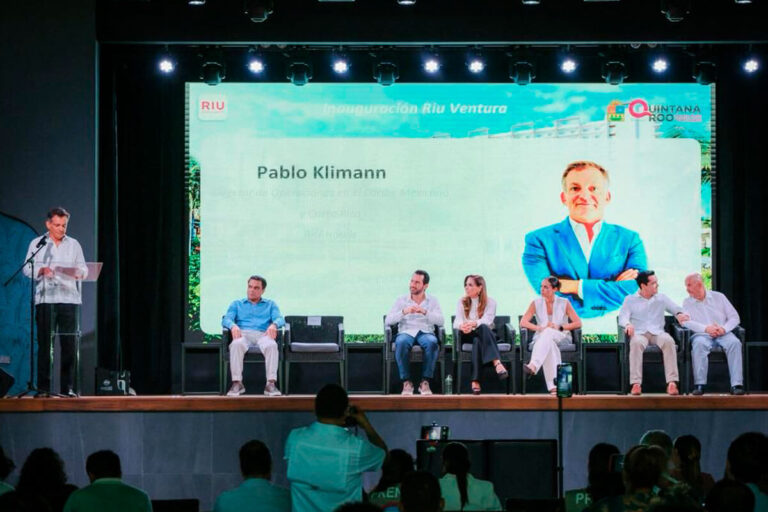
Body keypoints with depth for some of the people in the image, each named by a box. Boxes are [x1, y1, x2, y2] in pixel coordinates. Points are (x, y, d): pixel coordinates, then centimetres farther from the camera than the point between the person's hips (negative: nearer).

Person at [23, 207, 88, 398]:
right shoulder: (37, 244, 11)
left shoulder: (74, 245, 17)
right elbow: (28, 268, 4)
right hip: (45, 299, -2)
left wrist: (78, 273, -12)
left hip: (69, 298, 2)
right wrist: (42, 270, -16)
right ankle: (43, 388, -2)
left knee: (69, 345, -3)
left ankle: (67, 387, 1)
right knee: (44, 344, -4)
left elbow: (83, 270, 12)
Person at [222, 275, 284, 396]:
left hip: (262, 335, 0)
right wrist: (233, 326, -17)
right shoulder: (237, 304, 26)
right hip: (243, 334, 0)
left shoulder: (270, 304, 26)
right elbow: (226, 319, 9)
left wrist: (274, 325, -18)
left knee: (272, 345, -37)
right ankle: (237, 383, -39)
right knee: (236, 345, -38)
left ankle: (271, 383, -41)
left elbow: (280, 319, 8)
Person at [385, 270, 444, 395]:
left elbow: (440, 321, -1)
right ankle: (406, 382, -27)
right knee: (401, 342, -37)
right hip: (406, 332, 0)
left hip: (426, 332, 0)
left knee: (432, 342, -37)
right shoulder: (401, 300, 12)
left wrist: (425, 312, -17)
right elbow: (388, 320, 1)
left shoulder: (432, 301, 13)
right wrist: (404, 312, -15)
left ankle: (425, 382, -27)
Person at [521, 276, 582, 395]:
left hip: (561, 338, -1)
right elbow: (523, 322, 0)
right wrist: (540, 328, -17)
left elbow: (578, 323, -1)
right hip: (541, 338, 1)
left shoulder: (564, 303, 3)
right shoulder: (536, 303, 7)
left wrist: (560, 327, -15)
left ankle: (533, 365, -60)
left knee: (548, 333, -38)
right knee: (549, 344, -38)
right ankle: (553, 386, -52)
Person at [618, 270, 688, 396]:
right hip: (639, 333, -1)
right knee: (636, 343, -38)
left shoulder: (662, 298, 21)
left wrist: (679, 314, -13)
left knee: (668, 341, -34)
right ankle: (636, 384, -44)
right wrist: (628, 324, -23)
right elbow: (622, 317, 2)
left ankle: (672, 382, -41)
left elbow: (676, 309, 13)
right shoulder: (630, 300, 14)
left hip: (658, 332, 2)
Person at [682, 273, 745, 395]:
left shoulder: (718, 297, 13)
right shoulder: (687, 302, 12)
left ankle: (737, 384, -37)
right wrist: (706, 328, -18)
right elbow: (685, 321, -5)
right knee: (699, 343, -37)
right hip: (702, 334, -1)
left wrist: (724, 328, -13)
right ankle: (699, 385, -40)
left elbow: (734, 317, 8)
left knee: (734, 342, -32)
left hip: (723, 334, 1)